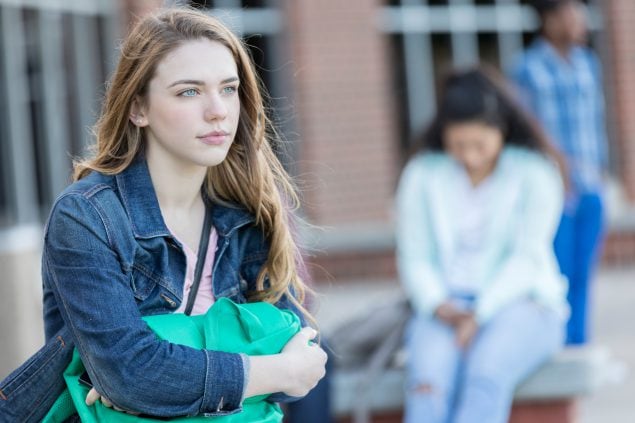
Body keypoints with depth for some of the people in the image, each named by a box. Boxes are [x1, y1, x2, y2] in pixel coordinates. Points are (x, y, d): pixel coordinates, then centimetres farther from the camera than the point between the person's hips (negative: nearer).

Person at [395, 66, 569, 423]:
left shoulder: (535, 173, 0)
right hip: (445, 309, 2)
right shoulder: (421, 175, 7)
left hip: (517, 303, -2)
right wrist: (438, 306, -16)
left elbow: (527, 258, -7)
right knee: (429, 383, -31)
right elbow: (414, 257, 5)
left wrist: (480, 314, -19)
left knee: (486, 377, -35)